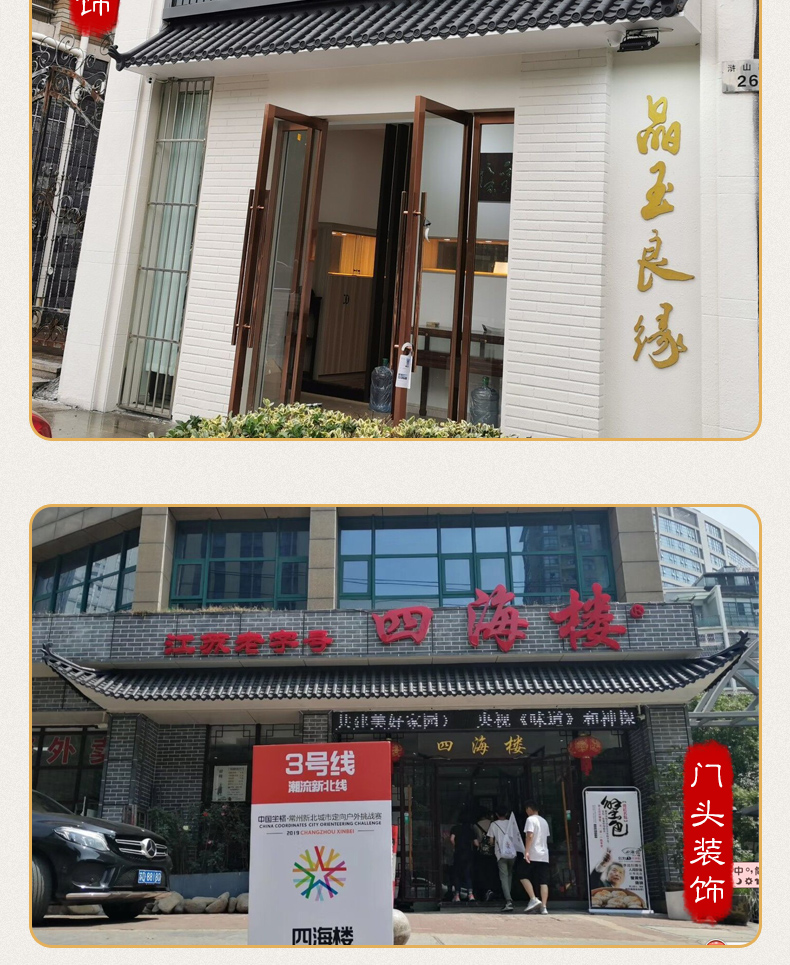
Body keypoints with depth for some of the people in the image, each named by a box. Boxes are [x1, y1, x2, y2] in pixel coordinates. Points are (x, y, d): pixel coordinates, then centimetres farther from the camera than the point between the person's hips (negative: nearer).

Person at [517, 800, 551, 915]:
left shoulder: (531, 819, -5)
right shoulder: (544, 821, 20)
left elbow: (530, 835, -17)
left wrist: (526, 851, -21)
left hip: (533, 855, -7)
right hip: (544, 855, 7)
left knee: (523, 876, 3)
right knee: (543, 881, 1)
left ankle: (534, 899, -10)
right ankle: (543, 907, -5)